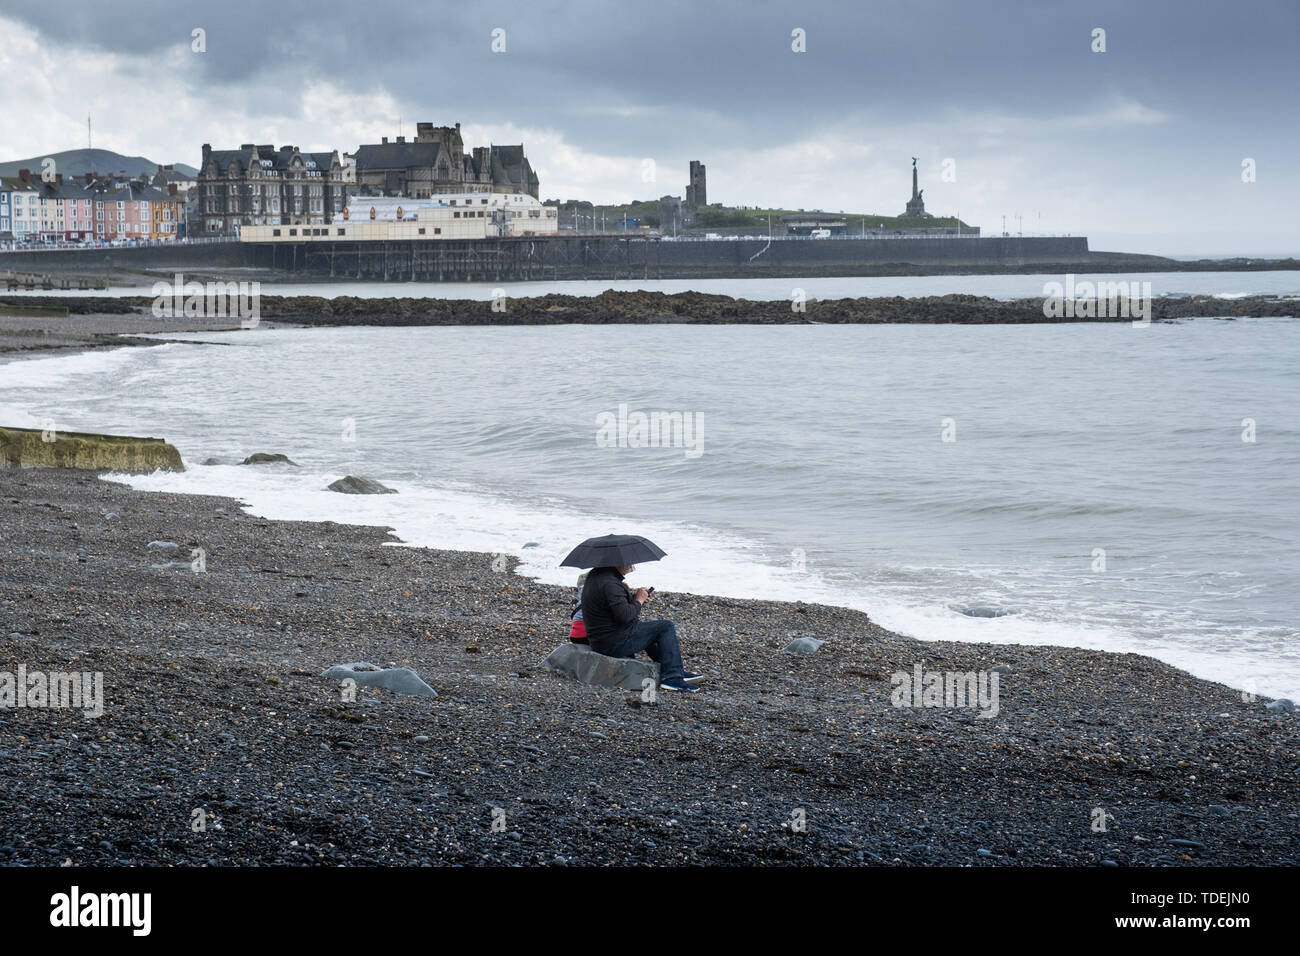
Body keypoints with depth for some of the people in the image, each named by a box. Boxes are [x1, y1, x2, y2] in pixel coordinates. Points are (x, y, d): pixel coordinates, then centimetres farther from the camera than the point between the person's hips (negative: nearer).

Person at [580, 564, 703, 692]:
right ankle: (672, 678, -7)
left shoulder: (595, 575, 12)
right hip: (615, 644, -11)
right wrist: (638, 601, -11)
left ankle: (678, 671, 29)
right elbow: (624, 615, -28)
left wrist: (634, 596, 9)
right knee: (667, 627, -5)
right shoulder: (610, 583, -23)